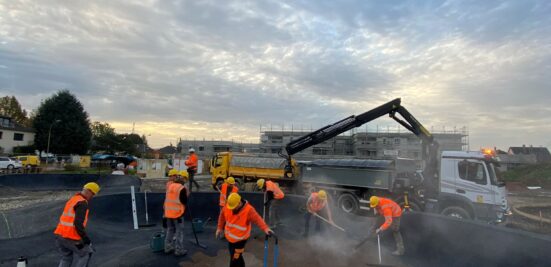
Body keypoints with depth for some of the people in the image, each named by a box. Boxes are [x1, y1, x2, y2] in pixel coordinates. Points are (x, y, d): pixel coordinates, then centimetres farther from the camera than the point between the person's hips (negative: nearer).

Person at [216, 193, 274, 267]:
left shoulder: (248, 210, -27)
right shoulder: (227, 206, -12)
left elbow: (258, 219, -35)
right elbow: (222, 216, 6)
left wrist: (265, 228, -50)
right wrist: (219, 228, 9)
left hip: (240, 239, -5)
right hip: (230, 238, 5)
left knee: (235, 259, -1)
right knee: (237, 257, 23)